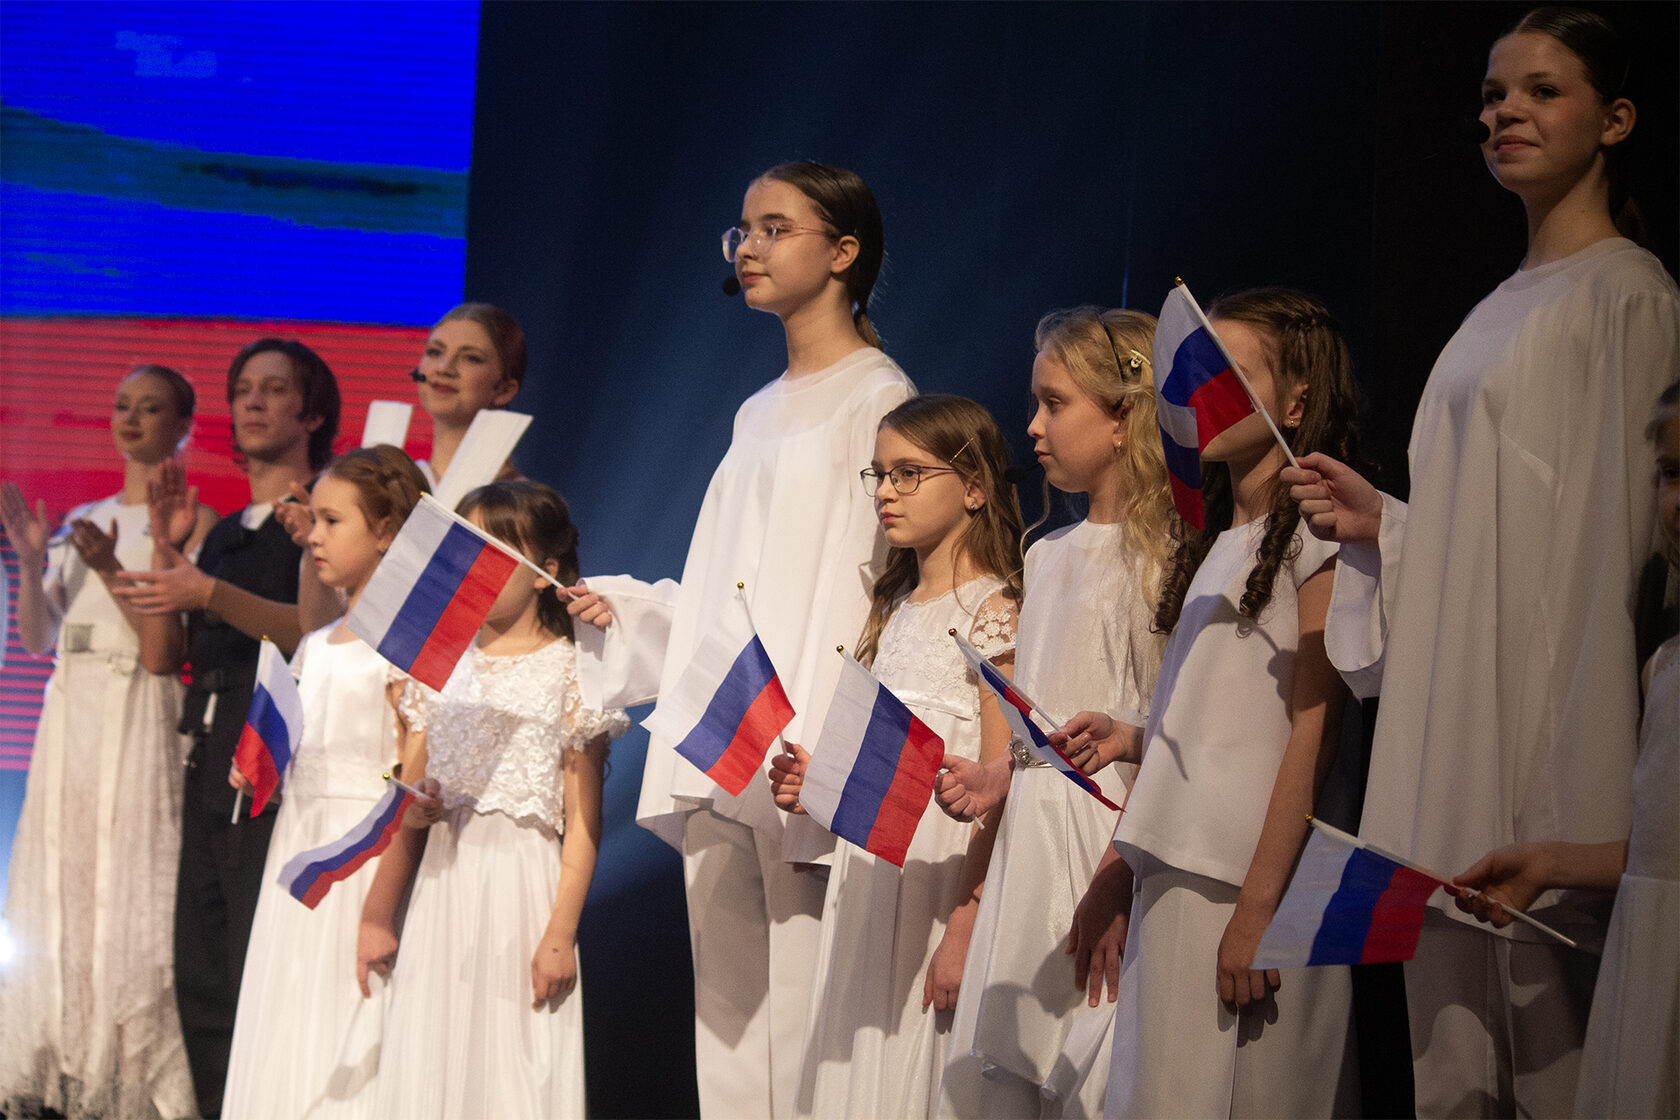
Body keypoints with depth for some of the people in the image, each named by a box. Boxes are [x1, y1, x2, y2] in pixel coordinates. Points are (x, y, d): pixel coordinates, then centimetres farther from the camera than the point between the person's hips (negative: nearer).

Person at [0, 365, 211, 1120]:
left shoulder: (191, 520, 0)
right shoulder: (83, 520, 16)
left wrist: (109, 569, -20)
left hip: (142, 721, -6)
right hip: (69, 718, 6)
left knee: (129, 896, -8)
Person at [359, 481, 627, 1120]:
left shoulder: (569, 672, -3)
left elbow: (583, 823, -6)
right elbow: (407, 807, 12)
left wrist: (561, 935, -12)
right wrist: (376, 916, 8)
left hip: (522, 879, -5)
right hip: (443, 883, 5)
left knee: (513, 1064, -4)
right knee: (431, 1065, 4)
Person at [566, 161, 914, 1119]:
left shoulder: (879, 401, -4)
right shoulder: (761, 413, 21)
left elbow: (893, 591, -12)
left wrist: (827, 753, -21)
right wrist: (620, 610, 10)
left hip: (810, 761, -8)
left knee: (802, 1014, -9)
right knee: (725, 1021, 8)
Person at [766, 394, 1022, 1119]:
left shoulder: (992, 612, -9)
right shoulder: (895, 611, 16)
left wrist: (967, 928, -21)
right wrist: (822, 785, 4)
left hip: (944, 885, -8)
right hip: (869, 881, 8)